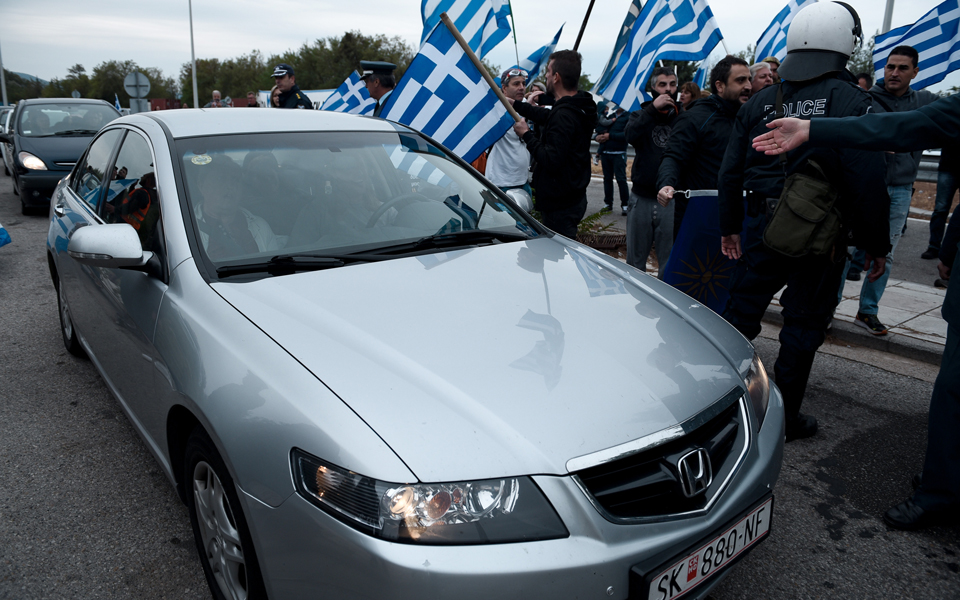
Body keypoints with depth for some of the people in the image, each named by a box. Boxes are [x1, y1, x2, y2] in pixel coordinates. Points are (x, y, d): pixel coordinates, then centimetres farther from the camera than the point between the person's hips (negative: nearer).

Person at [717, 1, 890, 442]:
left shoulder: (761, 101, 5)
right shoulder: (850, 100, -10)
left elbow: (731, 171, 9)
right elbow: (867, 182, -14)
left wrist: (729, 226, 19)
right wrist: (876, 245, -4)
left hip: (761, 225, 4)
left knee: (740, 311, 13)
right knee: (804, 324, 8)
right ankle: (785, 417, 19)